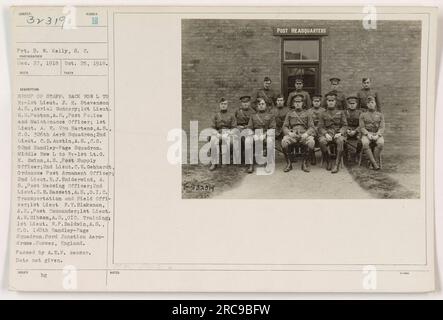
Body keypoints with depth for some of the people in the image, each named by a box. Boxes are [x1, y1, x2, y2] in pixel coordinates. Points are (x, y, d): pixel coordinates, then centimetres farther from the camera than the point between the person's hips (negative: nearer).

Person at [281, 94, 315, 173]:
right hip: (292, 134, 0)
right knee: (284, 142, -33)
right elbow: (285, 127, 10)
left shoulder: (307, 113, 17)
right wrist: (289, 133, -13)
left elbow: (311, 127, 7)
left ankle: (304, 162, -14)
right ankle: (289, 163, -14)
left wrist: (306, 134, -15)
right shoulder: (289, 114, 18)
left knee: (311, 142, -34)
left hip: (304, 134, 0)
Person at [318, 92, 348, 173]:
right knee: (322, 141, -35)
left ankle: (337, 164, -33)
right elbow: (320, 127, 7)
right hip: (327, 134, 1)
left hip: (338, 134, -1)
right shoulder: (323, 114, 16)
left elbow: (344, 125, 8)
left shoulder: (341, 112, 15)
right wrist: (326, 134, -13)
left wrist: (340, 133, -12)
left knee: (340, 141, -38)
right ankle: (328, 161, -14)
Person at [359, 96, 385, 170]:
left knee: (381, 143, -36)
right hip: (366, 135, 0)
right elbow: (362, 128, 4)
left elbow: (382, 128, 4)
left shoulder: (380, 115, 15)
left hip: (377, 134, 0)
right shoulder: (363, 115, 14)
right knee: (365, 143, -37)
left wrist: (377, 135, -16)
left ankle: (375, 161, -21)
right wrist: (368, 134, -16)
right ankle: (375, 164, -32)